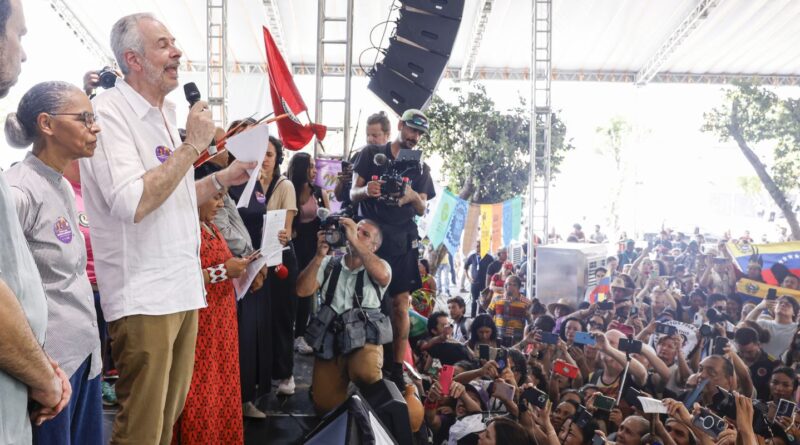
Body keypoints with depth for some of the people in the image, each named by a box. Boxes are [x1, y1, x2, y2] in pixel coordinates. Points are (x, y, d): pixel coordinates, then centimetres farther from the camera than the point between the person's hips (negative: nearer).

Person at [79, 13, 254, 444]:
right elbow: (132, 203, -27)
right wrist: (193, 145, -19)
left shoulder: (164, 114, 14)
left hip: (183, 288, 9)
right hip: (143, 297, -9)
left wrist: (224, 178, 11)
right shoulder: (108, 112, -13)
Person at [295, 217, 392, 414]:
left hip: (364, 338, -3)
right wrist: (320, 255, -10)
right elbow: (302, 290, 0)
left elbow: (383, 276, -21)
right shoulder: (329, 263, 11)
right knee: (325, 405, -5)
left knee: (365, 373, -35)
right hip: (329, 340, 3)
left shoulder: (378, 266, 5)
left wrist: (354, 240, -21)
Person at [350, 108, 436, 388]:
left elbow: (422, 211, 9)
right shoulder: (372, 154, 8)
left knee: (401, 304, -2)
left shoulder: (420, 168, 14)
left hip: (402, 241, 2)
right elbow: (353, 194, 4)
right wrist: (366, 190, -20)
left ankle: (397, 368, 2)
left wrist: (415, 198, -14)